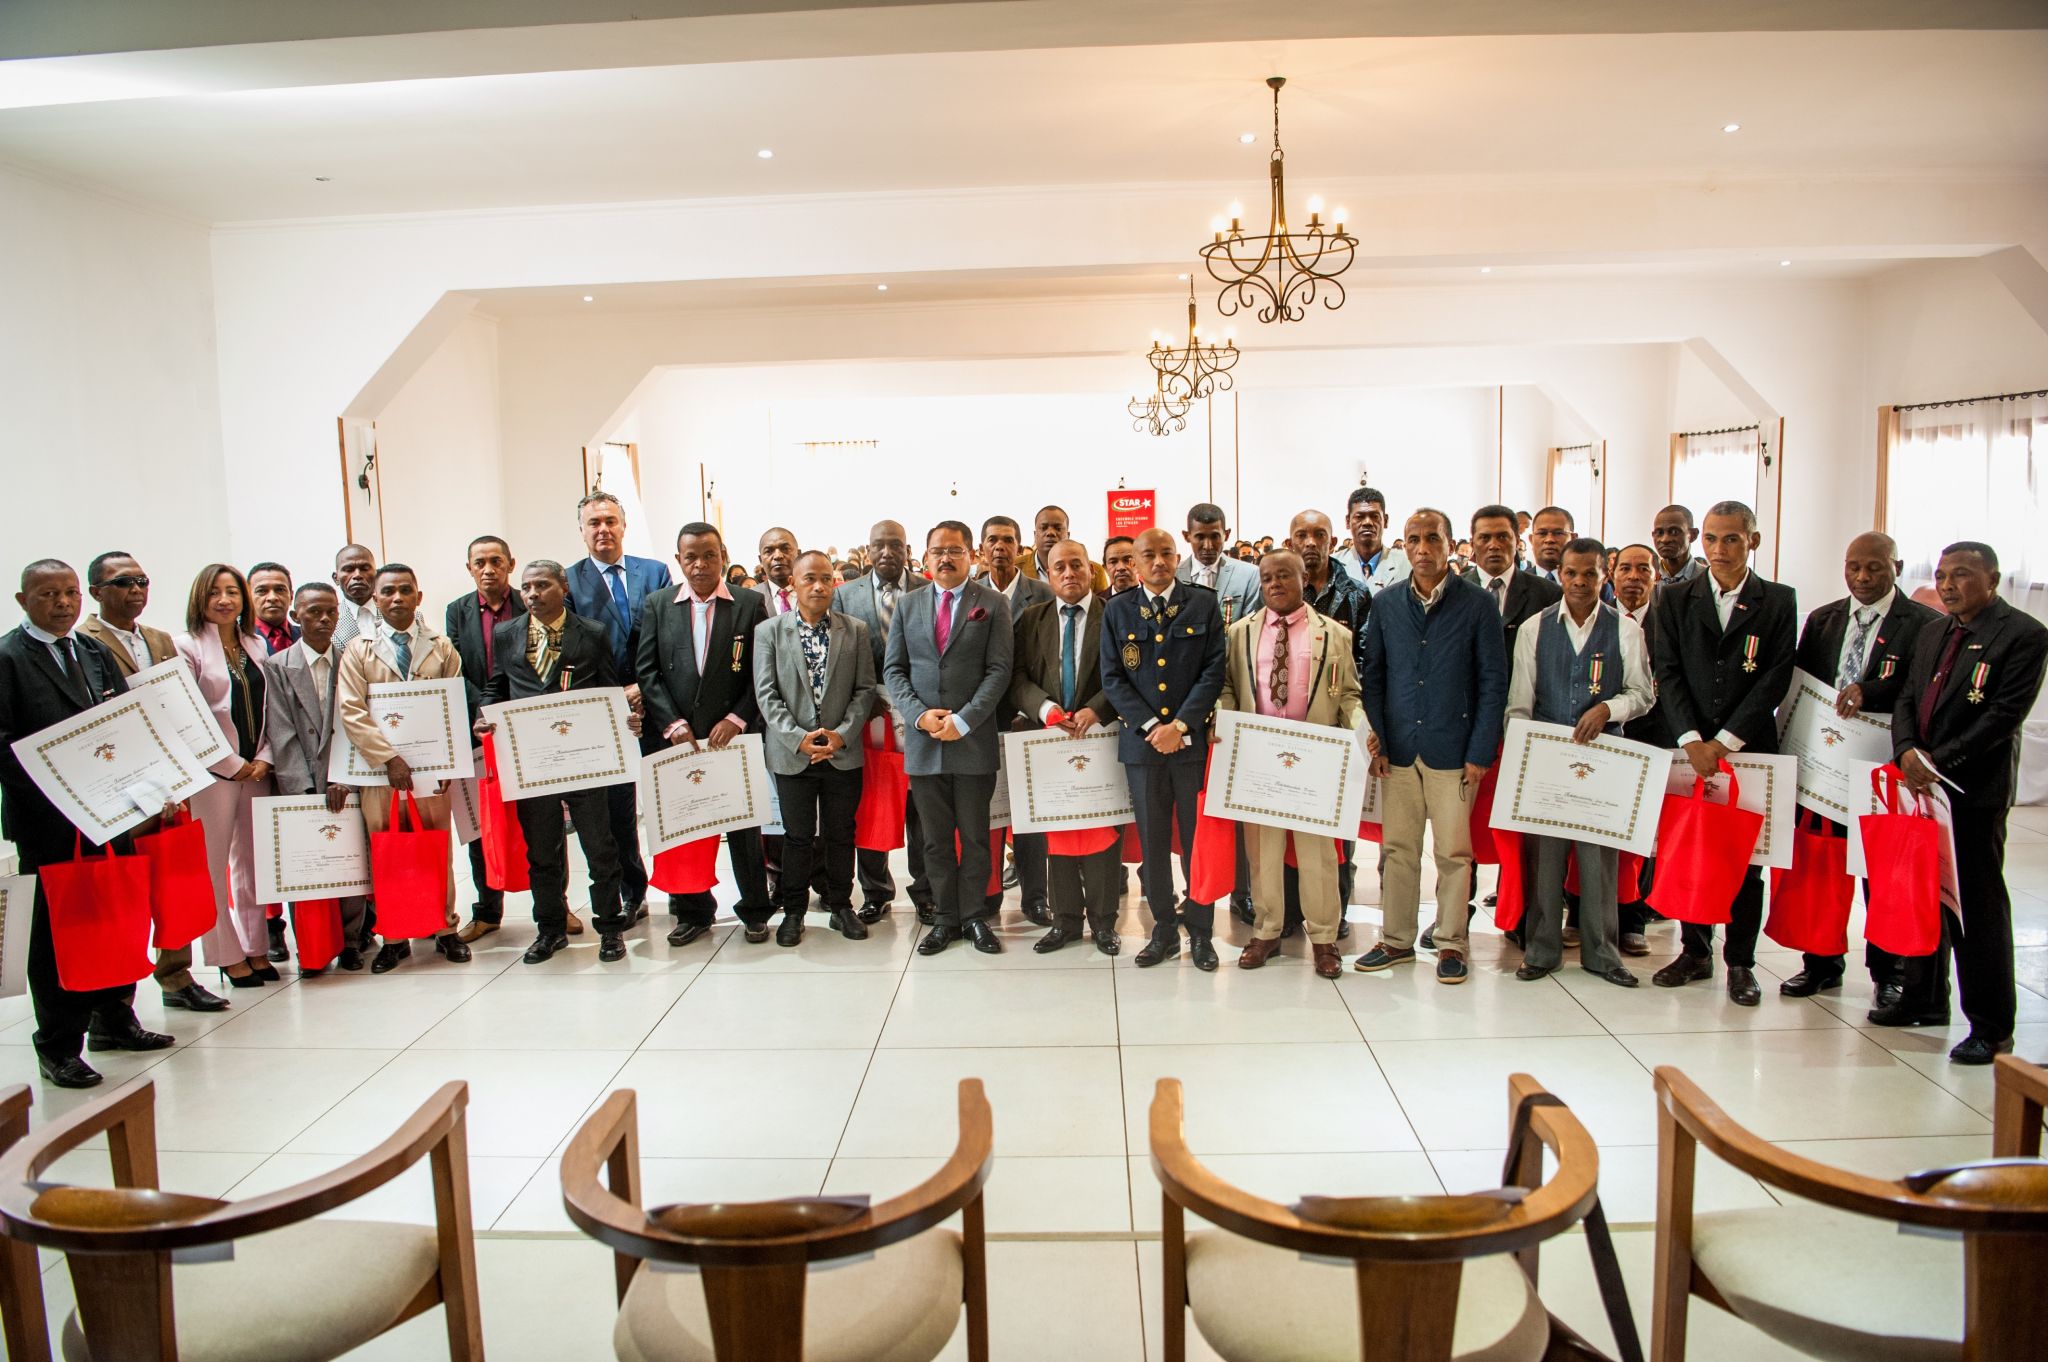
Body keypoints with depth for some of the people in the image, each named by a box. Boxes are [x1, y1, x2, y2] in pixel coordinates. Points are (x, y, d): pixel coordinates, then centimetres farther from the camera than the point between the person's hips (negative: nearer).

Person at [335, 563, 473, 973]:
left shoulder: (441, 648, 9)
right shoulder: (358, 650, 4)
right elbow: (351, 712, -5)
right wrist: (389, 759, -13)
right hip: (377, 765, -1)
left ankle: (445, 928, 17)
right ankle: (394, 937, 12)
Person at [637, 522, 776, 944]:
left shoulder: (751, 604, 0)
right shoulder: (657, 605, 6)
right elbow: (646, 671, 2)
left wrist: (737, 719, -12)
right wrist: (672, 723, -9)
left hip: (734, 733, -2)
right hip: (676, 736, 2)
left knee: (743, 826, 7)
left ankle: (755, 911, 21)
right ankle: (692, 912, 24)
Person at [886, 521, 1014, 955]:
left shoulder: (993, 604, 1)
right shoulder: (908, 605, 10)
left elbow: (998, 671, -5)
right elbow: (893, 670, 7)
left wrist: (963, 720, -15)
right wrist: (919, 715, -9)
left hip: (973, 740, -2)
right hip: (923, 741, 3)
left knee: (975, 836, 6)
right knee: (936, 839, 9)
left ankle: (974, 916, 17)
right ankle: (945, 917, 19)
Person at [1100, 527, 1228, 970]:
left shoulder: (1204, 605, 4)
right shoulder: (1117, 611, 7)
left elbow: (1214, 671, -3)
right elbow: (1112, 678, 2)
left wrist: (1181, 725, -13)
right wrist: (1151, 726, -10)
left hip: (1195, 739, -1)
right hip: (1141, 741, 1)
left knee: (1198, 838, 4)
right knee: (1152, 842, 7)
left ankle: (1200, 930, 15)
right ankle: (1163, 930, 18)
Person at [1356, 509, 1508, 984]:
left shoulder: (1477, 603, -1)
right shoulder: (1387, 605, 7)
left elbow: (1493, 681, -2)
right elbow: (1372, 677, 9)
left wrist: (1480, 752, -7)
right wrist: (1377, 742, 0)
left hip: (1453, 749, -2)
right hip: (1398, 749, 3)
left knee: (1454, 851, 3)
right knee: (1398, 848, 8)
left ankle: (1451, 942, 16)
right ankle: (1396, 940, 19)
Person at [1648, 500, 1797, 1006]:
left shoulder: (1778, 601, 2)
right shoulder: (1675, 599, 6)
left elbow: (1776, 678, -5)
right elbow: (1668, 673, 0)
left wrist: (1724, 740, -12)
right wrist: (1691, 739, -12)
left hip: (1750, 747, -1)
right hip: (1691, 746, 1)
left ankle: (1740, 962, 14)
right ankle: (1695, 951, 19)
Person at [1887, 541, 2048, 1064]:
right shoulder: (1931, 633, 15)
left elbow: (2005, 715, -15)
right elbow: (1907, 701, 11)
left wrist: (1940, 761, -17)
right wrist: (1907, 752, -8)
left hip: (1977, 790, -7)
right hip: (1922, 784, 7)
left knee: (1979, 904, -2)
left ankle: (1991, 1027, 7)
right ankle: (1926, 999, 28)